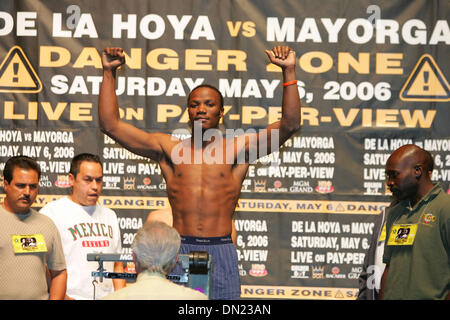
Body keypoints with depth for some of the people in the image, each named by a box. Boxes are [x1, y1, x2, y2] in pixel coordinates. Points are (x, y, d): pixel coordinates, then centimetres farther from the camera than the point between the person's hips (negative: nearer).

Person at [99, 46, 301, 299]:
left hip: (221, 252, 0)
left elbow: (290, 125, -2)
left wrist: (289, 72, -9)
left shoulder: (237, 148, 6)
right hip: (179, 251, 1)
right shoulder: (168, 148, 9)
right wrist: (109, 72, 6)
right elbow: (111, 124, 9)